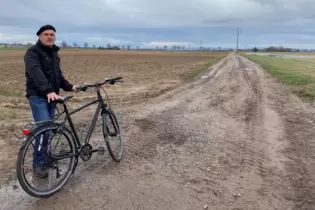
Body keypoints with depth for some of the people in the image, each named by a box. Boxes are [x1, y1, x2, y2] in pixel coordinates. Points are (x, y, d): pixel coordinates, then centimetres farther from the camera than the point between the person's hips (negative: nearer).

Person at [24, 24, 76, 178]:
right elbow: (35, 72, -27)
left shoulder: (54, 53, 15)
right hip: (38, 96, -7)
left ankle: (45, 156, 27)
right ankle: (38, 163, 1)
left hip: (52, 96, 7)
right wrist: (48, 90, -42)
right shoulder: (33, 52, -10)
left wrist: (68, 86, 5)